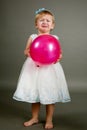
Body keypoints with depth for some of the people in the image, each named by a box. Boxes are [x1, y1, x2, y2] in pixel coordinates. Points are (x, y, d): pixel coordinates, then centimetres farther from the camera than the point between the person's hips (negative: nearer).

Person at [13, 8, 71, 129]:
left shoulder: (54, 38, 2)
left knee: (50, 95, 3)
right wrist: (29, 52, -15)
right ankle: (34, 118, 29)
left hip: (50, 69, -1)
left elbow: (60, 53, 7)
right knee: (34, 94, 10)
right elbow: (26, 51, 7)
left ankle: (49, 119, 20)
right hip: (34, 68, 2)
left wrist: (58, 57, -15)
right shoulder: (32, 37, 4)